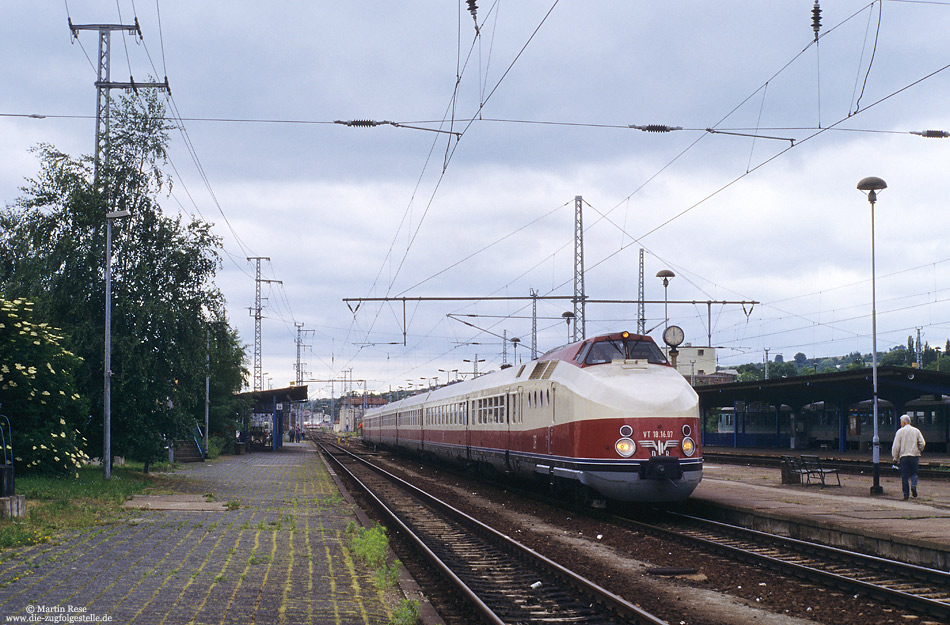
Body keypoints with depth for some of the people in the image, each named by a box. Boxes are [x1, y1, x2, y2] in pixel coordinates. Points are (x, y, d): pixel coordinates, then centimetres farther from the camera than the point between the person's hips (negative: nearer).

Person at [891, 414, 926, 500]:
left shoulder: (900, 432, 0)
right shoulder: (916, 431, 6)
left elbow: (896, 446, -3)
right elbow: (922, 443, 1)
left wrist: (895, 458, 5)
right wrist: (918, 451, 20)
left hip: (903, 456, -1)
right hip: (914, 455, 1)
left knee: (904, 476, 3)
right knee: (913, 473, 12)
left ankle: (906, 494, 0)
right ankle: (913, 485, -17)